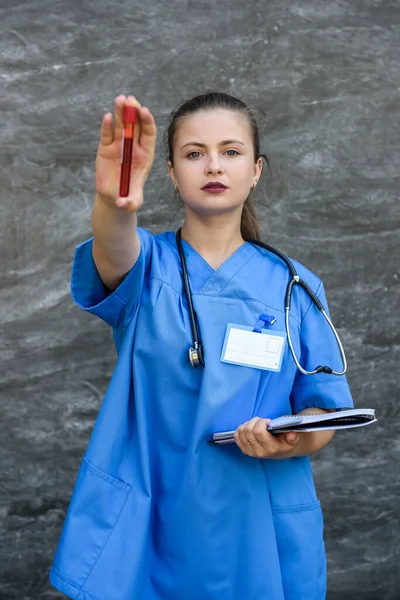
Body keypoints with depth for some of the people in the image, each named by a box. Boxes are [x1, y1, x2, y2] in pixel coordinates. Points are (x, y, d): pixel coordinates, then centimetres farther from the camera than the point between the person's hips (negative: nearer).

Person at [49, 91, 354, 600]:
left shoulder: (294, 286, 2)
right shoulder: (148, 263, -1)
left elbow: (325, 410, 3)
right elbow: (116, 258, -26)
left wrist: (293, 441, -20)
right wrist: (113, 204, -48)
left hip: (260, 527, 1)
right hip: (145, 526, -1)